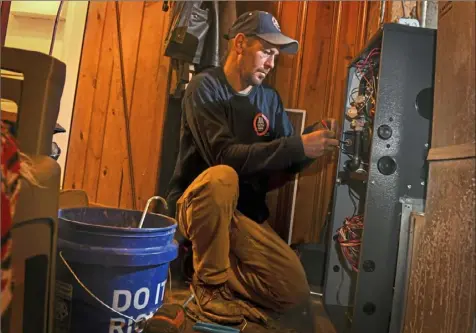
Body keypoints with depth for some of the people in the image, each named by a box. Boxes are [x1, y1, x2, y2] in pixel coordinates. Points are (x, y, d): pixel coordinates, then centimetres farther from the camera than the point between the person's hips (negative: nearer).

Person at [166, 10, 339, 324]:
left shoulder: (270, 98, 6)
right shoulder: (205, 86, -11)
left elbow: (285, 165, 4)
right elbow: (224, 155, -26)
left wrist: (312, 149, -16)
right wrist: (298, 145, -28)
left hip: (247, 213, 5)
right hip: (197, 203, -4)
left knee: (294, 290, -10)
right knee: (222, 176, -39)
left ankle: (209, 261, 9)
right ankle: (210, 280, -16)